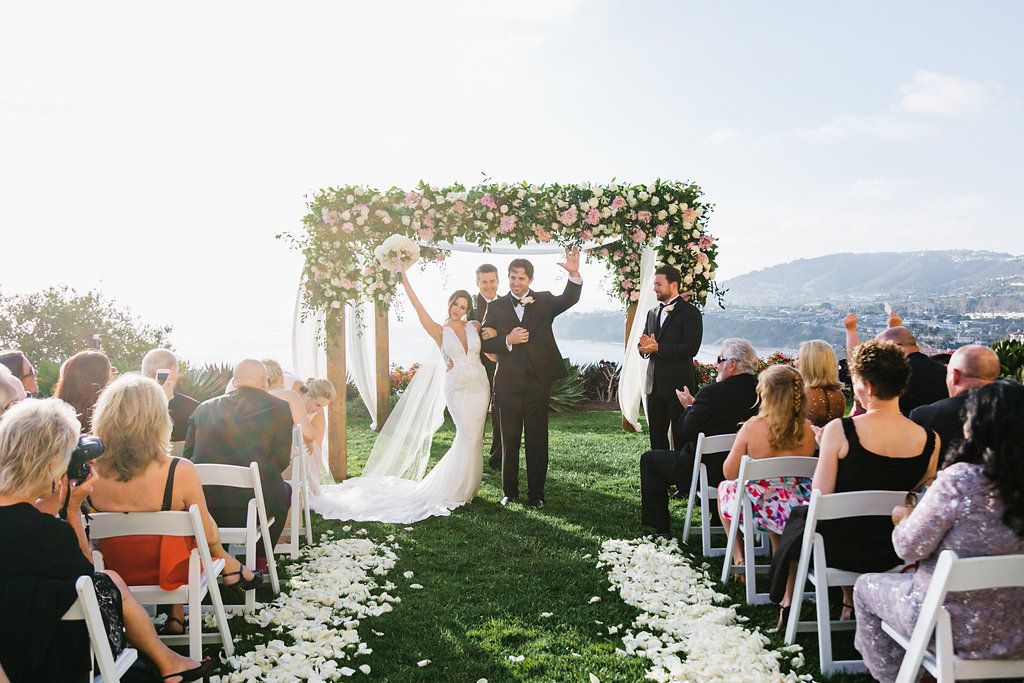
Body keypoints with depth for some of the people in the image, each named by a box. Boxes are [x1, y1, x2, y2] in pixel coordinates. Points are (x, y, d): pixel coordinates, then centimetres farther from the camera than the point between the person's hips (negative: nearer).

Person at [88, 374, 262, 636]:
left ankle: (176, 615, 36)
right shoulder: (180, 472, -29)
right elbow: (209, 535, -15)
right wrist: (227, 562, 6)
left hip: (116, 576, 3)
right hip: (171, 573, -3)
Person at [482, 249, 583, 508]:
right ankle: (510, 491, 22)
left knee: (537, 440, 6)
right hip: (508, 383, 1)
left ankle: (536, 493, 17)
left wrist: (574, 275, -30)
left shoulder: (544, 301, 5)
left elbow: (569, 299, -14)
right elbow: (485, 343, 2)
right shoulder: (496, 307, 5)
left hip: (538, 381, 0)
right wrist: (508, 340, -15)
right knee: (509, 440, 10)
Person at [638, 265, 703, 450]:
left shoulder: (689, 312, -6)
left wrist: (658, 348, -18)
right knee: (656, 436, 12)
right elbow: (643, 346, 18)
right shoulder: (653, 313, 17)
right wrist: (645, 346, -7)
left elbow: (691, 348, -16)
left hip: (678, 384, -7)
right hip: (654, 384, 7)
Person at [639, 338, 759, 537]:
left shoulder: (712, 393, -23)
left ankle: (659, 527, 14)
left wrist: (690, 407, 1)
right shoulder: (758, 391, -3)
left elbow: (686, 433, -17)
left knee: (649, 459, 12)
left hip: (710, 472, -7)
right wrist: (696, 406, 10)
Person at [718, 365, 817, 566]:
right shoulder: (807, 429, -8)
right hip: (800, 511, 4)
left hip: (760, 509, -4)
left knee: (724, 487, 29)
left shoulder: (752, 427, -18)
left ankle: (738, 555, 28)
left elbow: (729, 473, -9)